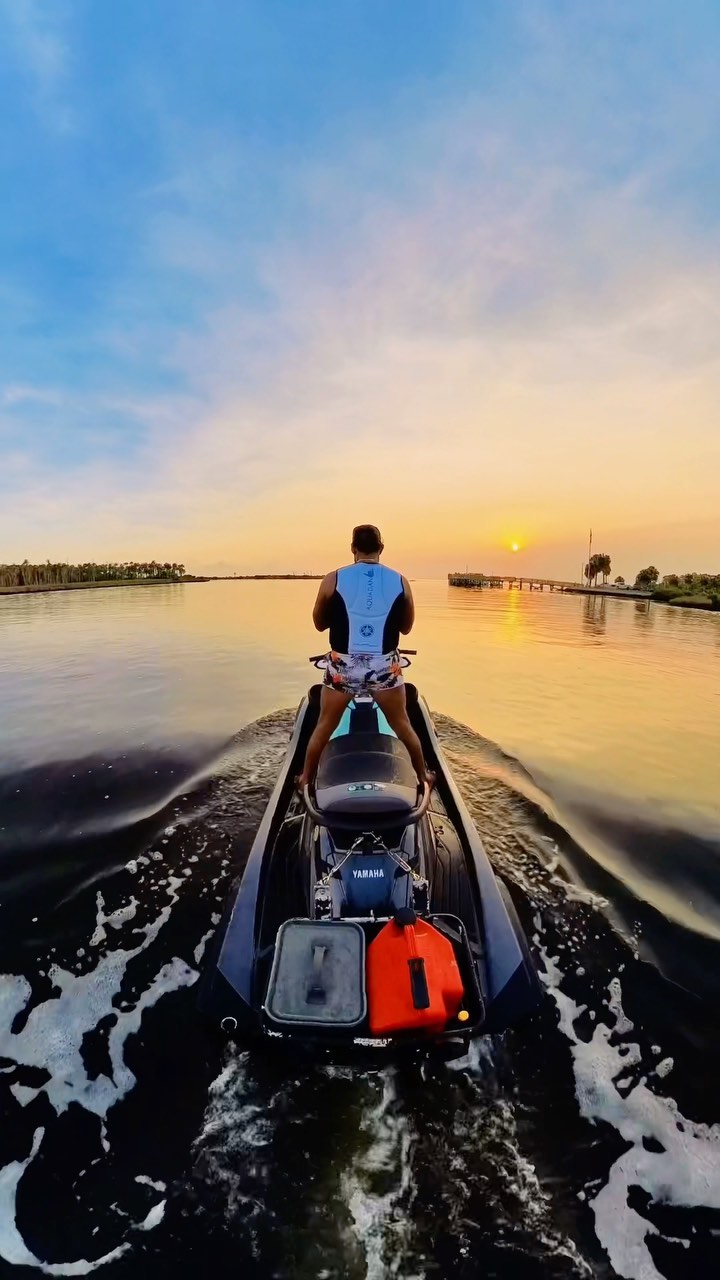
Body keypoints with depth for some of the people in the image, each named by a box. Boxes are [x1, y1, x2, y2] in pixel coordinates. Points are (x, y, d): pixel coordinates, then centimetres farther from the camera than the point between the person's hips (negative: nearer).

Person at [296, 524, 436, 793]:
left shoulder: (333, 580, -5)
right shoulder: (400, 581, -2)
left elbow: (319, 624, 5)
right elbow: (406, 627, 9)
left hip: (343, 665, 0)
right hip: (385, 666, 1)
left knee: (324, 727, 18)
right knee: (403, 725, 20)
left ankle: (306, 778, 33)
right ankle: (423, 776, 33)